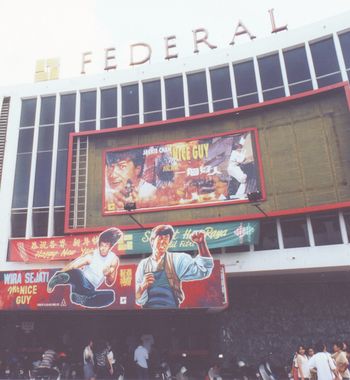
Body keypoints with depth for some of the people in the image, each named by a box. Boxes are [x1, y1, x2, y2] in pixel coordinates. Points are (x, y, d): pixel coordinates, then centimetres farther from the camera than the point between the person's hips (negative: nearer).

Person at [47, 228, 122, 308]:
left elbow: (110, 283, 4)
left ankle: (81, 299, -32)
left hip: (90, 291, 3)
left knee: (110, 295, -28)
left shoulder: (113, 259, 0)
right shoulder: (91, 256, -5)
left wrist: (109, 275, -19)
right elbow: (70, 267, -12)